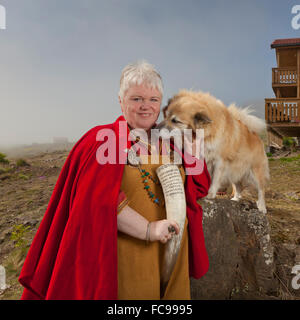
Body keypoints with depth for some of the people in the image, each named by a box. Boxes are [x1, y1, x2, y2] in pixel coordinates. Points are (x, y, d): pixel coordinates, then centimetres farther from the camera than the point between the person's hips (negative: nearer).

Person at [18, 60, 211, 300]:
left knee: (174, 293, 20)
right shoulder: (103, 140, -10)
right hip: (128, 257, -5)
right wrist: (148, 229, -24)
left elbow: (200, 184, 7)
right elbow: (100, 199, -21)